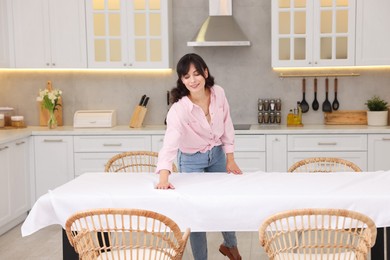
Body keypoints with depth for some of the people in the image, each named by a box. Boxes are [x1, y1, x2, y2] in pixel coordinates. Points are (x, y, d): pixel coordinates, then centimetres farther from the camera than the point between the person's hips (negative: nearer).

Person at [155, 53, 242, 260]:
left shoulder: (218, 93, -18)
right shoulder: (179, 108, -32)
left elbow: (226, 125, -3)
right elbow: (170, 142, -45)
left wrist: (230, 159, -1)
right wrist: (164, 177, -59)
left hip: (217, 154, 5)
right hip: (192, 160, -4)